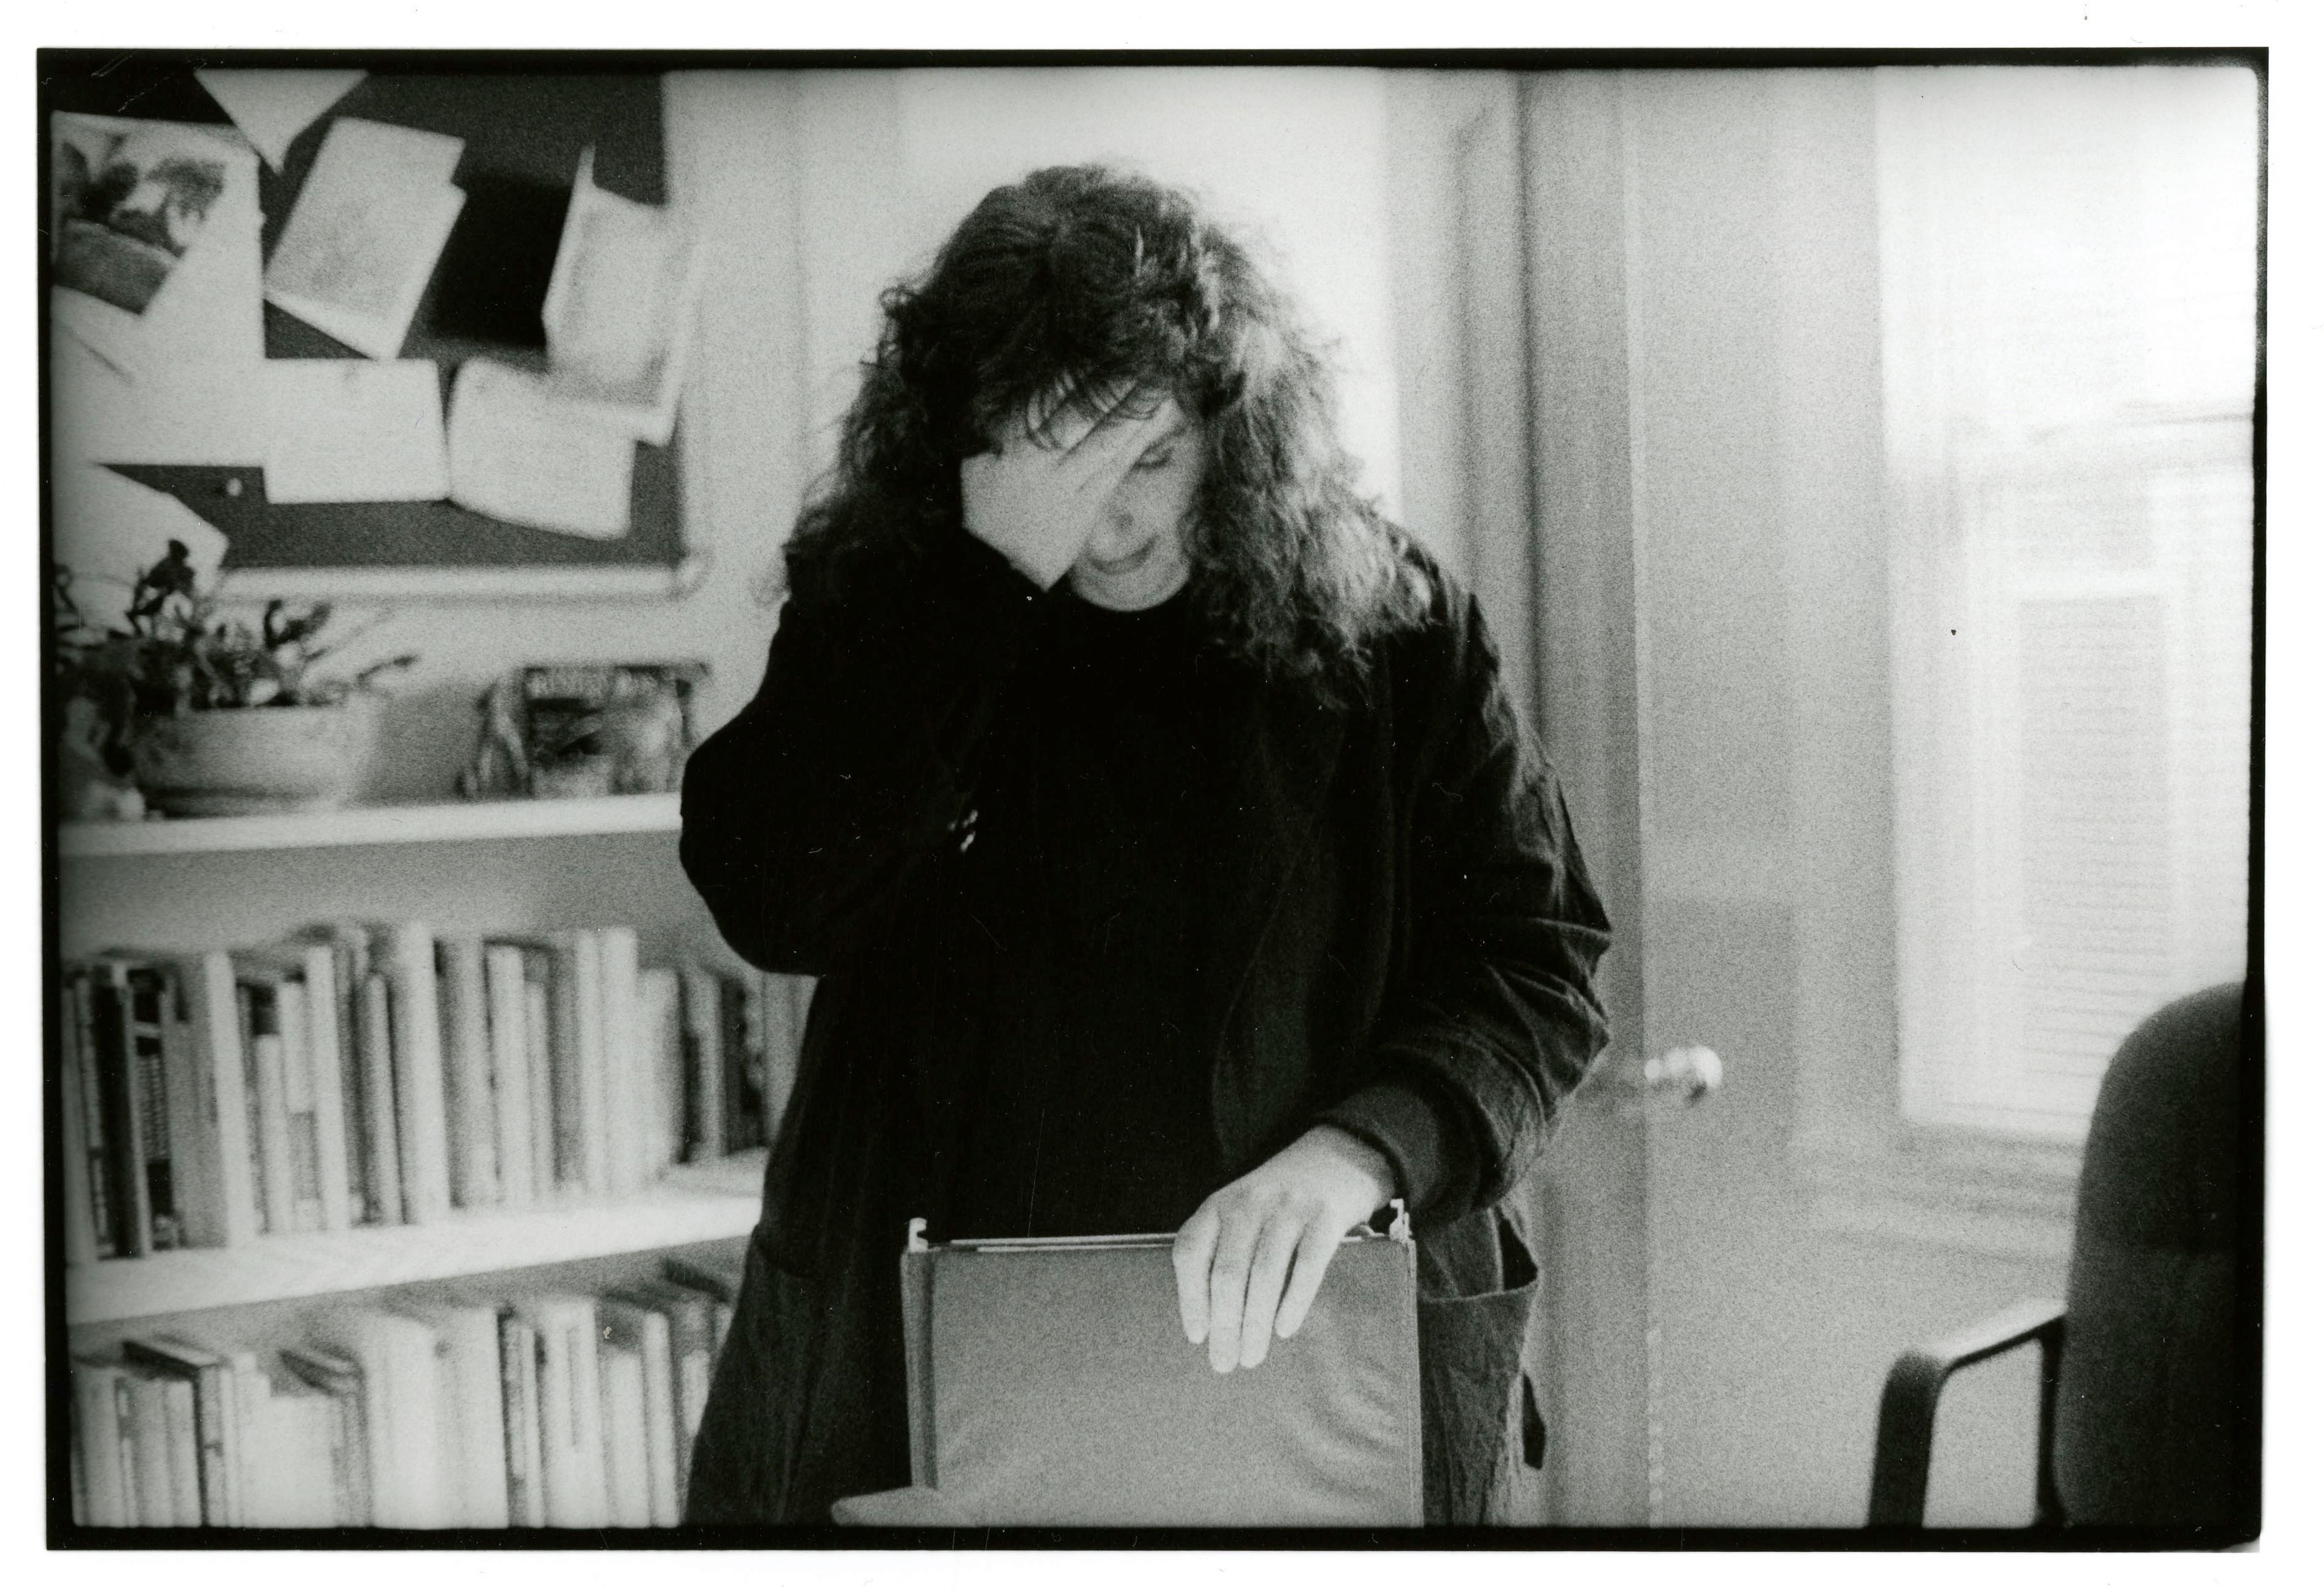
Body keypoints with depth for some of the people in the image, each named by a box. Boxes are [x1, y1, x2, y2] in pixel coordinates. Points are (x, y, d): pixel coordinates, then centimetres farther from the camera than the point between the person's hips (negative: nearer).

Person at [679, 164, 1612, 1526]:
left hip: (1307, 1349, 0)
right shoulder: (885, 610, -1)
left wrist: (1354, 1149, -25)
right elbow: (774, 904, -17)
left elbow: (1539, 964, -6)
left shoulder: (1384, 620, -3)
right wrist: (995, 569, -20)